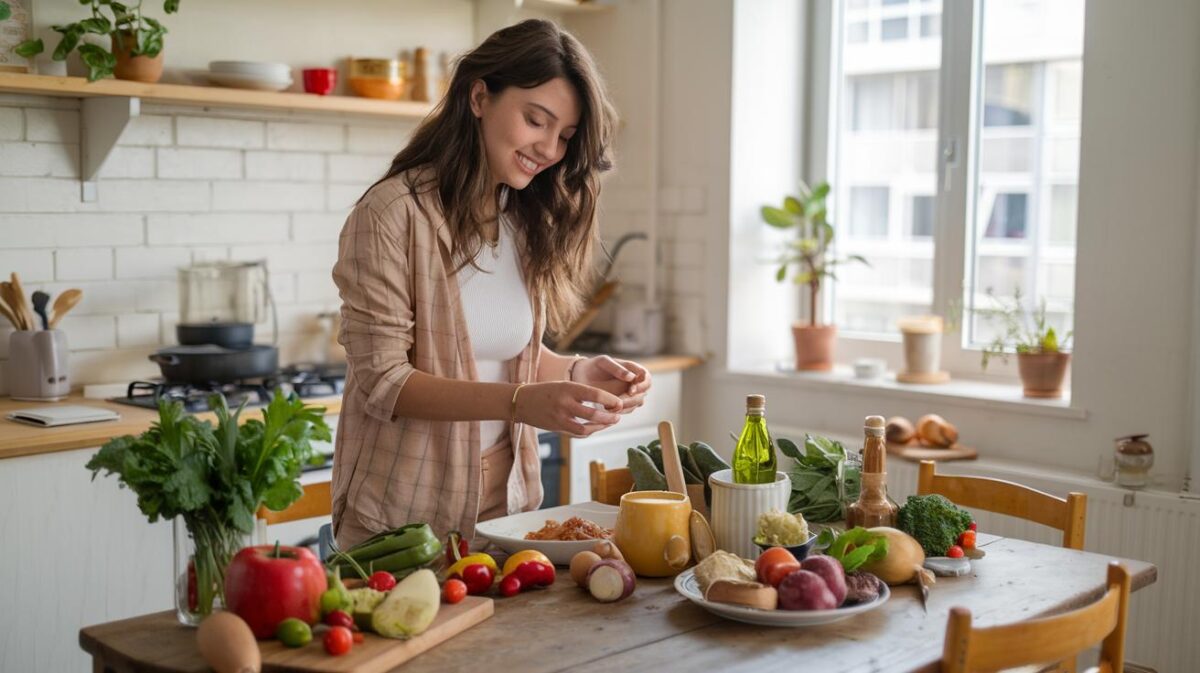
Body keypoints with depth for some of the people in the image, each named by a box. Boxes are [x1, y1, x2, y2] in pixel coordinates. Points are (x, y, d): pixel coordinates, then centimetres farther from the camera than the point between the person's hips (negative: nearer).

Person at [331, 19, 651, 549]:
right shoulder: (392, 213, -16)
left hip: (505, 503, 6)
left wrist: (577, 372, -8)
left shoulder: (527, 222, 3)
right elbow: (382, 381, -19)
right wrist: (520, 402, -30)